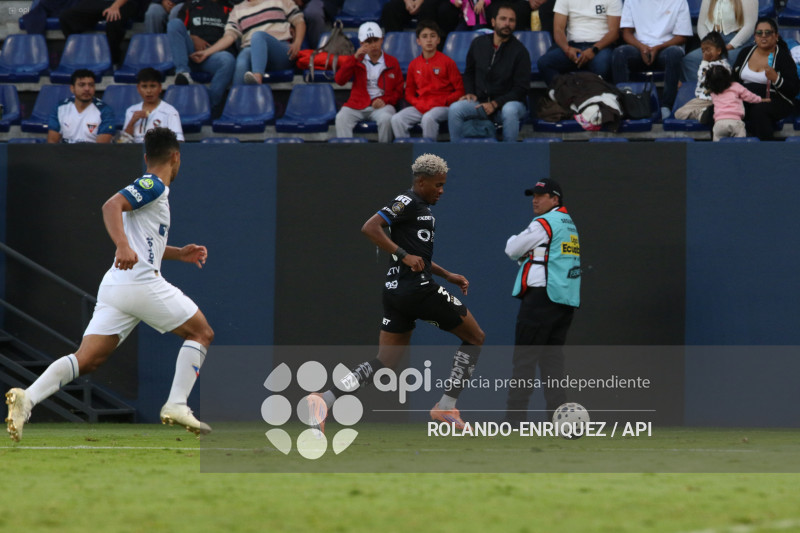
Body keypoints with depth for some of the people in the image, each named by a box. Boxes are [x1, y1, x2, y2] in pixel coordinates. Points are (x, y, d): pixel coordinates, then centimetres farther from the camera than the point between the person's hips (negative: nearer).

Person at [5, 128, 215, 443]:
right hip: (141, 283, -8)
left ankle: (28, 398, -23)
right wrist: (124, 246, -33)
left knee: (86, 359, -3)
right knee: (201, 333, 8)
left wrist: (179, 254, 33)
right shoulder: (154, 186, -2)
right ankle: (176, 405, -5)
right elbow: (111, 206, -19)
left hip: (114, 286, 8)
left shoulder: (149, 187, 26)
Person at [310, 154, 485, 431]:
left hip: (396, 291, 9)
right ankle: (446, 406, 3)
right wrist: (404, 255, -22)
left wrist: (447, 275, 25)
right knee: (475, 337, 6)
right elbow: (370, 228, -20)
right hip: (419, 290, -9)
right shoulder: (407, 201, -9)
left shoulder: (421, 207, 21)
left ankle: (325, 400, -9)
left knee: (384, 361, 6)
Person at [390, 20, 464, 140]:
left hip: (441, 107, -4)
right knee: (396, 119, -20)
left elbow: (459, 91, -1)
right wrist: (417, 103, -1)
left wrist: (443, 101, -13)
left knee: (428, 118, -37)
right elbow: (409, 92, 20)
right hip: (420, 106, 4)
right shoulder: (414, 65, 12)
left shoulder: (447, 62, 0)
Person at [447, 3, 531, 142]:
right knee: (455, 109, -25)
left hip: (509, 102, -3)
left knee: (510, 110, -39)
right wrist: (470, 93, 3)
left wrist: (495, 103, -17)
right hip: (481, 102, 3)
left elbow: (521, 88, -7)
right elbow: (469, 72, 22)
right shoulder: (478, 43, 6)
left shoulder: (519, 51, -7)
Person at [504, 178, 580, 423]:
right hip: (567, 300, 8)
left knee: (524, 357, -7)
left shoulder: (543, 224, -8)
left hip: (541, 295, -8)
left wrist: (514, 239, 18)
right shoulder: (570, 225, 20)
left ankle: (515, 417, -10)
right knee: (552, 357, 9)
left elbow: (512, 250, -2)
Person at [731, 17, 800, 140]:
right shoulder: (746, 53, 16)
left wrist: (776, 78, -22)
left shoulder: (783, 57, 1)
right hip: (745, 100, 4)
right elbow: (733, 79, 24)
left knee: (759, 110, -39)